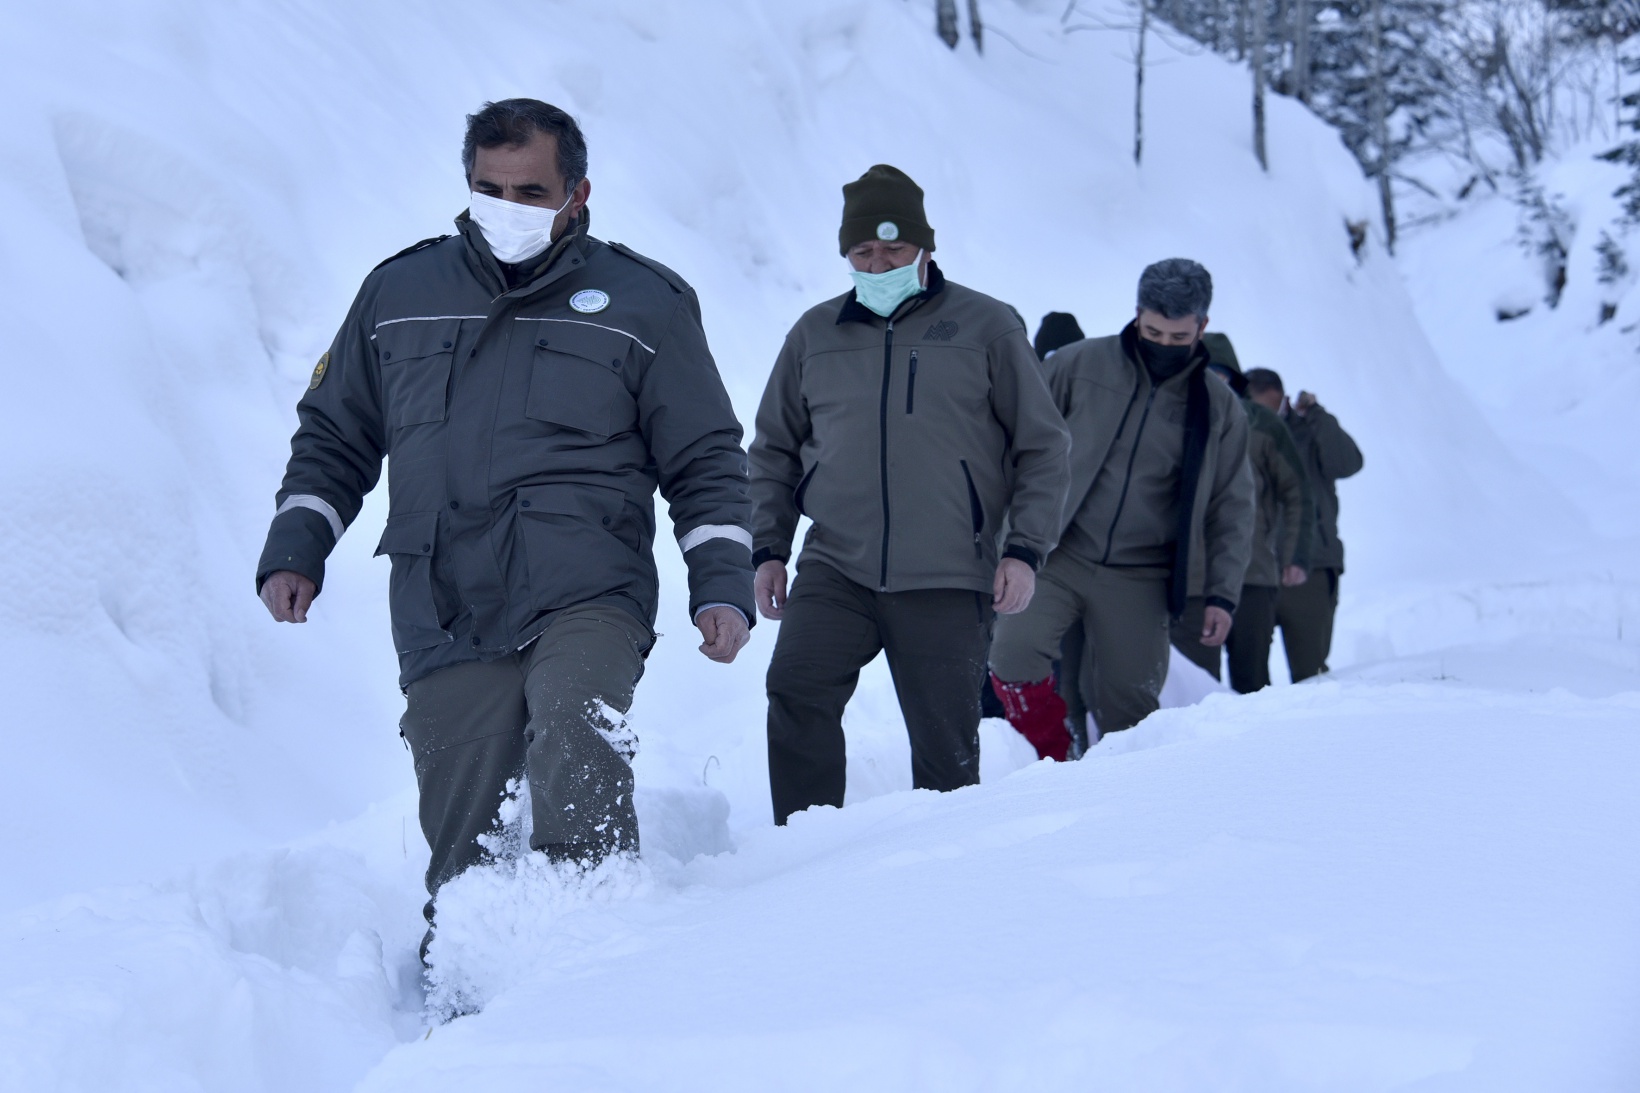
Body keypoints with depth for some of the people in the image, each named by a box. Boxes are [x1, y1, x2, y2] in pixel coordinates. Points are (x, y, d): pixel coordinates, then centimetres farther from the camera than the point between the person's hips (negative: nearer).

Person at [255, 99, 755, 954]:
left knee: (571, 724, -32)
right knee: (461, 847, -2)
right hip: (443, 621, 2)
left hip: (588, 600, -2)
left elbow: (707, 464, 13)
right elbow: (333, 438, 25)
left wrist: (721, 586, 1)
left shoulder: (643, 305, 10)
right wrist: (295, 550, 12)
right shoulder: (399, 293, 15)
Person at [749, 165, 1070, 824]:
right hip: (835, 570, 2)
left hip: (948, 581, -2)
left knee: (945, 744, 1)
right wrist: (767, 548, 11)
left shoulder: (986, 327, 4)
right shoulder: (815, 335, 12)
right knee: (795, 692, -17)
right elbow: (775, 451, 21)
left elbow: (1043, 447, 5)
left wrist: (1024, 550, -4)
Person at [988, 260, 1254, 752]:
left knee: (1129, 708, 0)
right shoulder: (1080, 365, 1)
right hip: (1056, 559, -1)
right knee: (1013, 656, -20)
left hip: (1138, 580, 1)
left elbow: (1231, 509, 10)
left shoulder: (1219, 408, 6)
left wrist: (1222, 593, 2)